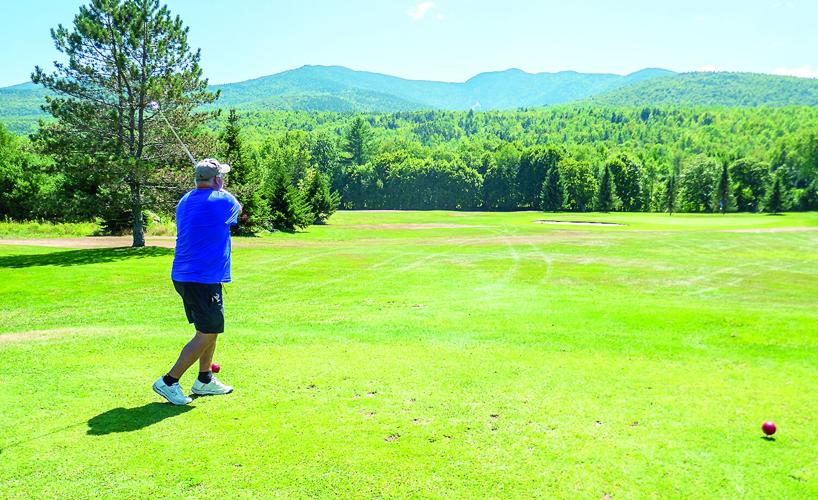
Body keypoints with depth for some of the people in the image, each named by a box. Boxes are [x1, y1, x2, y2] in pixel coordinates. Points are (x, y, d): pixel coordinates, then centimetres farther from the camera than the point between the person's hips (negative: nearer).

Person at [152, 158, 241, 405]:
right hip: (204, 279, -9)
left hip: (182, 276, 9)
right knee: (207, 334, 0)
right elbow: (238, 209, 12)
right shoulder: (223, 200, -12)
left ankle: (204, 380, 28)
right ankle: (169, 382, 3)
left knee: (211, 329, 19)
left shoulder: (184, 201, 10)